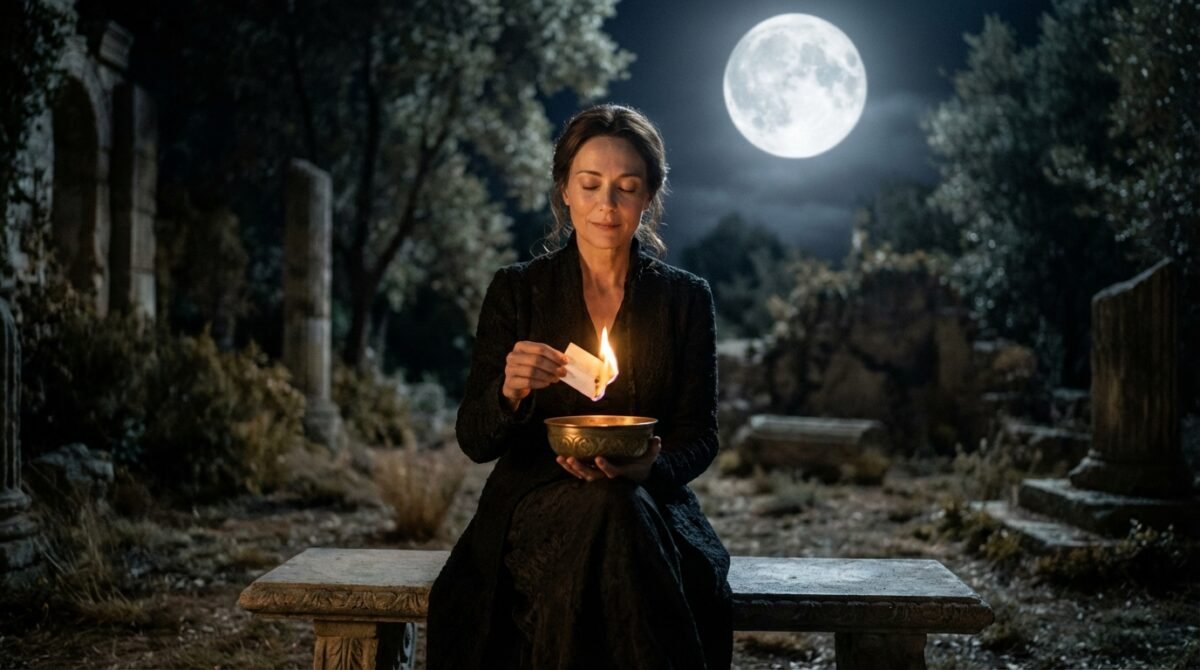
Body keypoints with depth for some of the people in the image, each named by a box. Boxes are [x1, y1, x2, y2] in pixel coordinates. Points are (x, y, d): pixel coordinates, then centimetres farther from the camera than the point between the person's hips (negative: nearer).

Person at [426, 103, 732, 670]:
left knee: (626, 510, -35)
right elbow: (473, 440, 0)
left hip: (648, 501, 1)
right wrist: (509, 392, -23)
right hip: (536, 501, -1)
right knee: (605, 518, -35)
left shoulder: (686, 298, 7)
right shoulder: (516, 292, 5)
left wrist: (651, 468, -18)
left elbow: (699, 437, 5)